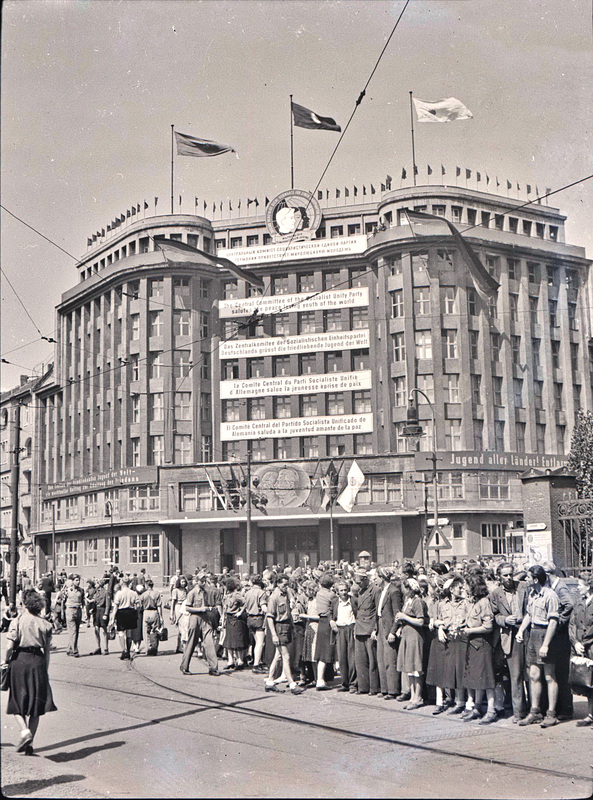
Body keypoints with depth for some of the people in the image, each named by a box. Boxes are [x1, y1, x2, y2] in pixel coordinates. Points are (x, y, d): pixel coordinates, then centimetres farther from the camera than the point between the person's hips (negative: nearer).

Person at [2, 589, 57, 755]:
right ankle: (30, 742, 9)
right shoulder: (45, 624, 4)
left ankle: (24, 730, -13)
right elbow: (47, 650, 5)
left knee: (17, 701, 10)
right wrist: (45, 670, 13)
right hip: (38, 661, 2)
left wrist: (6, 661, 9)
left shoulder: (17, 621, -3)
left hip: (19, 660, -2)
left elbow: (10, 646, -8)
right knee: (35, 703, 9)